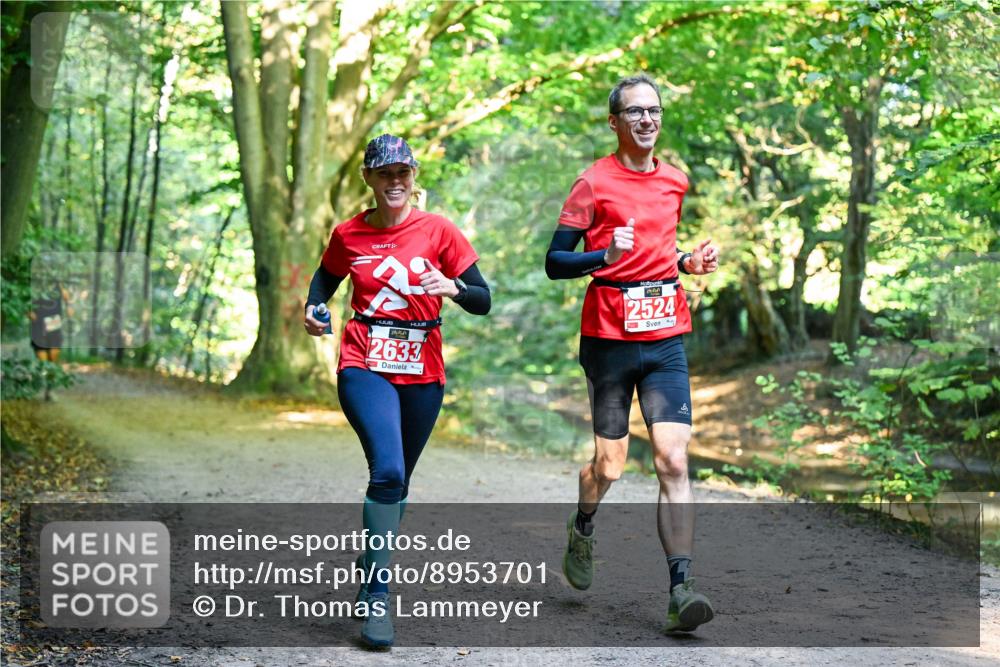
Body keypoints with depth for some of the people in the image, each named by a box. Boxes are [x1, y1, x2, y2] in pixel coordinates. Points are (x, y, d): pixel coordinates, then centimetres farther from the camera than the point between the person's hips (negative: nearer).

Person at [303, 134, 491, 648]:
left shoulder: (438, 231, 0)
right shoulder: (349, 235, 3)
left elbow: (482, 301, -1)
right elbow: (325, 278, 22)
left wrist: (453, 289, -21)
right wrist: (313, 310, 2)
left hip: (422, 373, 2)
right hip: (365, 367, -2)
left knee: (397, 479, 13)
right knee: (387, 469, -22)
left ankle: (371, 565, 38)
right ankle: (375, 594, -13)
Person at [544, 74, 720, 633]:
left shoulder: (676, 182, 13)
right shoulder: (594, 182, -3)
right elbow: (554, 261, -6)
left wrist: (690, 262, 9)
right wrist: (605, 257, -22)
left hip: (666, 339, 3)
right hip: (609, 338, -3)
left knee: (674, 461, -9)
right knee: (609, 464, 5)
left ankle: (681, 591, -12)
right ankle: (582, 531, 39)